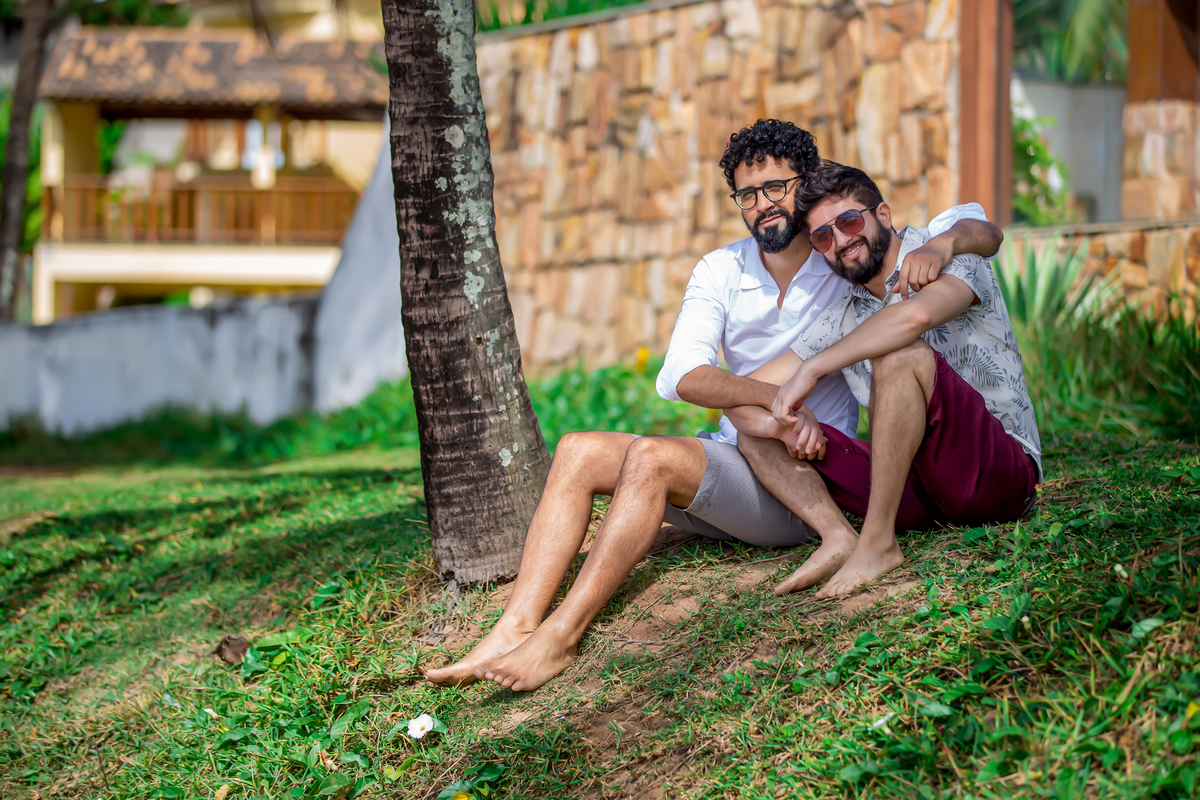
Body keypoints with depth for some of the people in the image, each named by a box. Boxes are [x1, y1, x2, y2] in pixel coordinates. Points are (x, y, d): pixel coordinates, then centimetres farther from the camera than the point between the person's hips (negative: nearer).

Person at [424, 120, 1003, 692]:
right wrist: (773, 394, -28)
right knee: (579, 452, -12)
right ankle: (514, 630, -26)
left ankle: (558, 640, -33)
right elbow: (684, 376, -9)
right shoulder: (720, 272, 8)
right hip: (732, 459, 6)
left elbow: (981, 229, 1)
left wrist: (940, 244, -24)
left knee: (652, 457, -29)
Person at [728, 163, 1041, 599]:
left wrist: (812, 368, -23)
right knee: (755, 435, -2)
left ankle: (877, 543, -28)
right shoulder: (841, 321, 13)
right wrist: (784, 423, -14)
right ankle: (840, 537, -29)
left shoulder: (950, 258, -3)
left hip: (1004, 471, -6)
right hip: (917, 487, 6)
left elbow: (917, 315, -29)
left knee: (902, 354, -31)